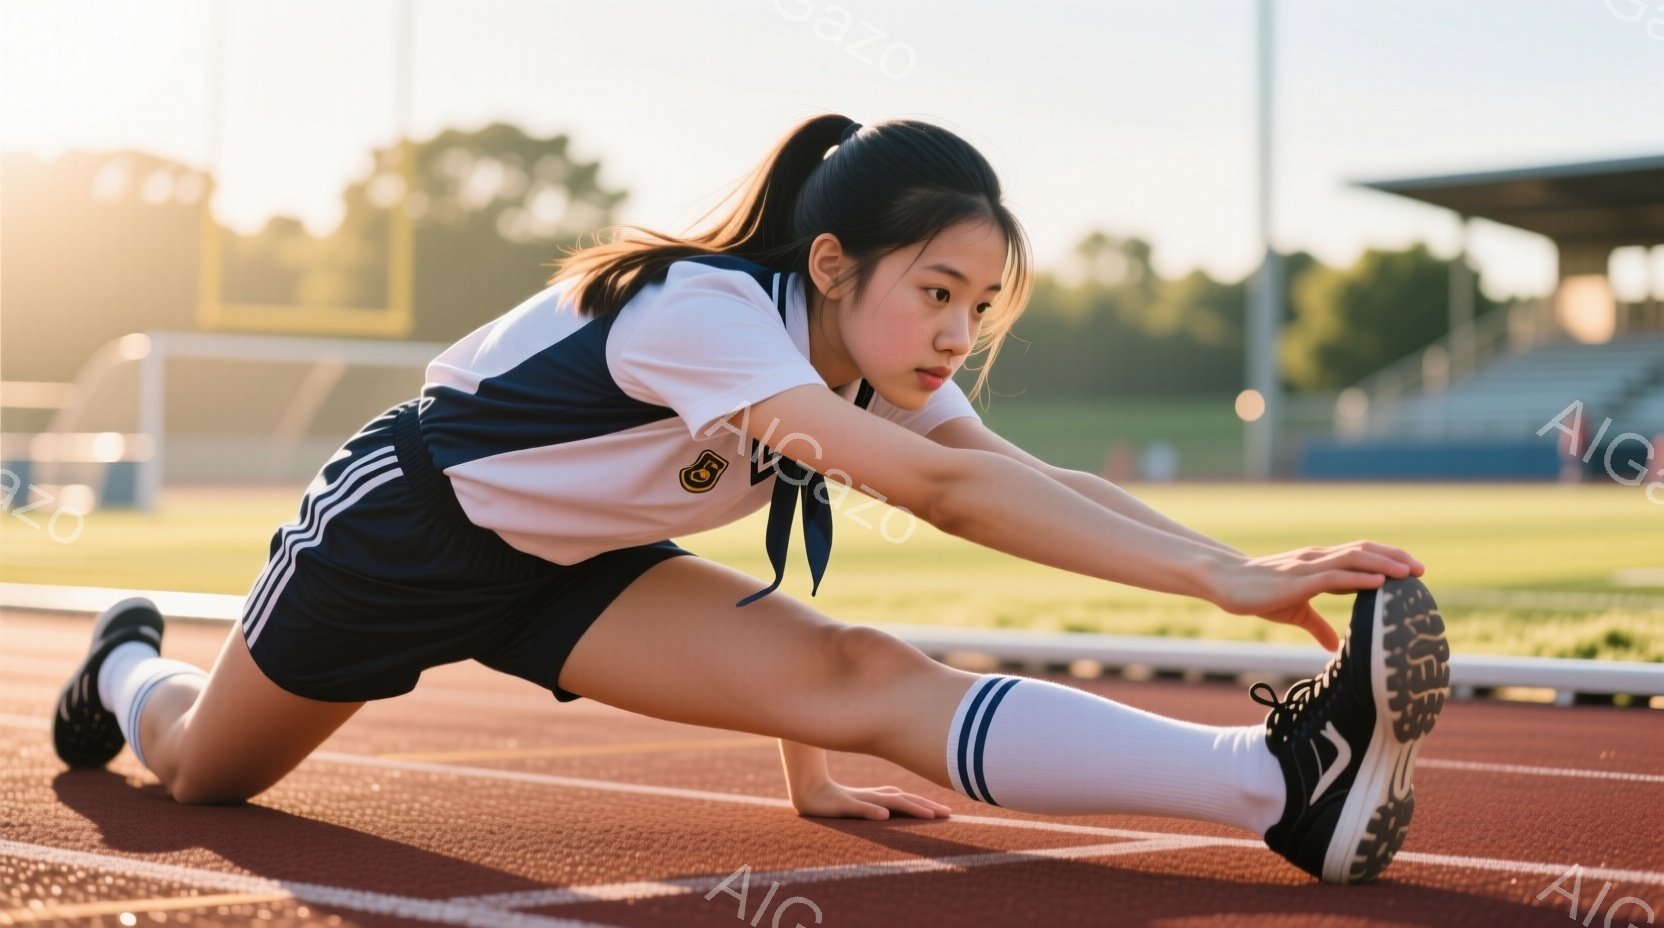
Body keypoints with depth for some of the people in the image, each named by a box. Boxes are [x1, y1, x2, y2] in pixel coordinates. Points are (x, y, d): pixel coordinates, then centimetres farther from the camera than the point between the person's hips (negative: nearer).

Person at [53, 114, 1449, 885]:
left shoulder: (884, 373, -12)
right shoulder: (699, 309, -37)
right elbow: (952, 489, -47)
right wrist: (1225, 576, -53)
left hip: (569, 564, 4)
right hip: (407, 521, -4)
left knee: (867, 679, -21)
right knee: (201, 766, 18)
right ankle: (132, 665, 53)